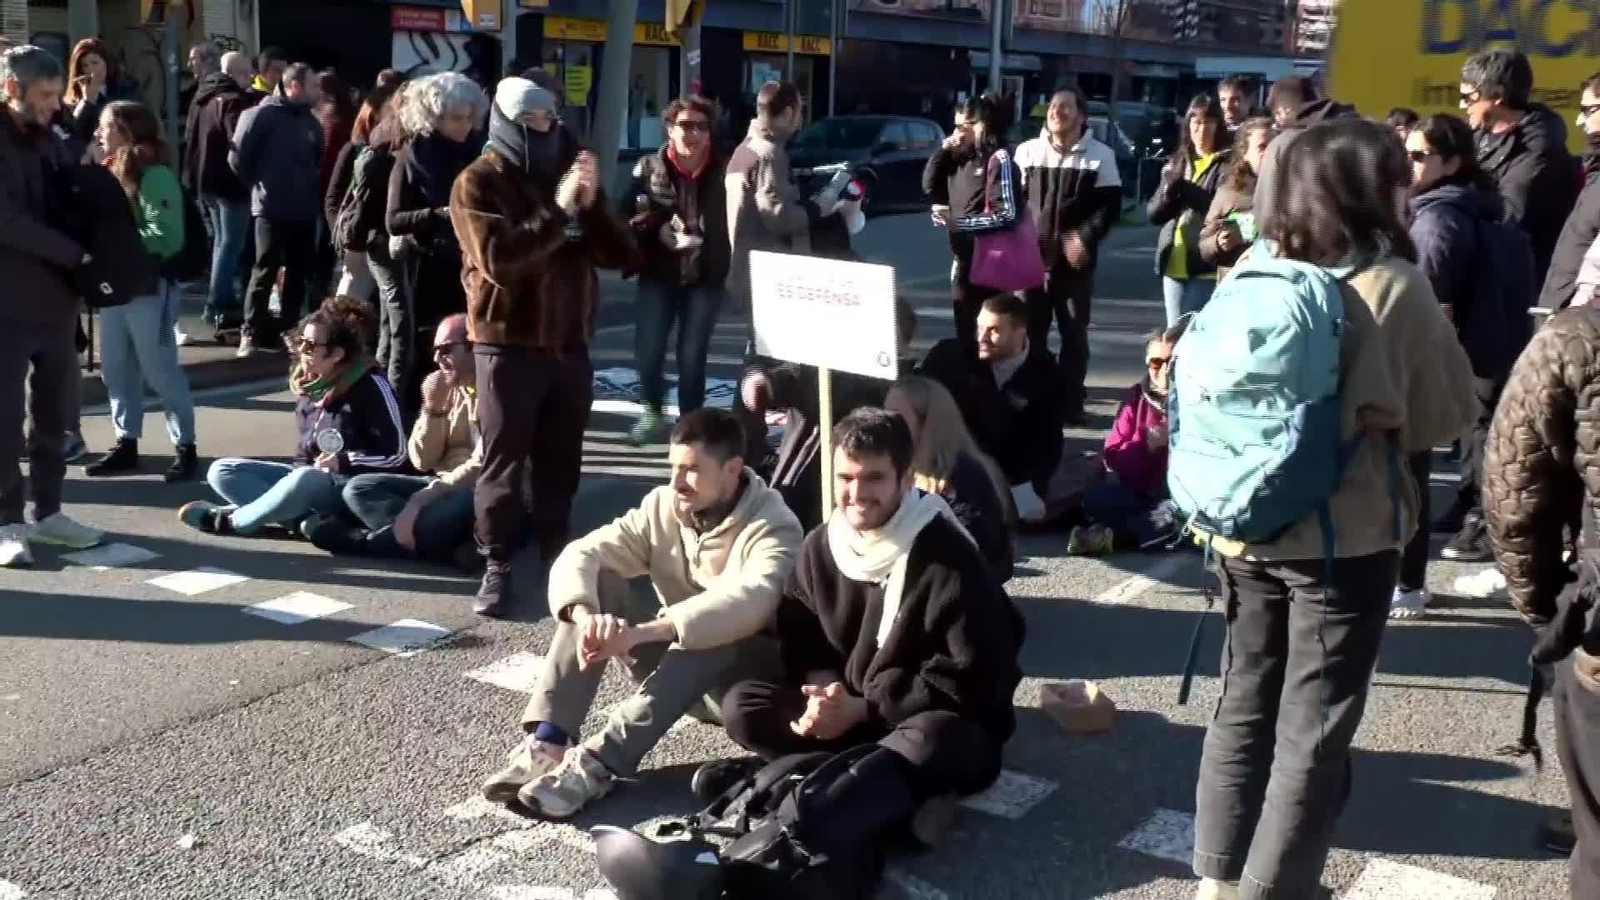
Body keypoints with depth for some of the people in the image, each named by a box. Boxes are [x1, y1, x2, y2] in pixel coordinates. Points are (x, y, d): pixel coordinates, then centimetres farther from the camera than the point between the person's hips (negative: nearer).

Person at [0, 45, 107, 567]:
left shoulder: (50, 140, 12)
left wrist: (84, 265, -4)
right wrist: (74, 254, -15)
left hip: (55, 296, 6)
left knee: (54, 412, 11)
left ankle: (48, 512, 21)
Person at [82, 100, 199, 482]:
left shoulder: (155, 177, -13)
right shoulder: (109, 172, 11)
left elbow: (165, 237, -19)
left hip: (148, 288, -8)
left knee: (160, 370, -2)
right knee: (115, 369, 11)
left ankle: (185, 448, 7)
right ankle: (126, 443, 21)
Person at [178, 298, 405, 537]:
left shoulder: (370, 386, -15)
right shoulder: (307, 384, 7)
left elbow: (396, 455, -14)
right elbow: (305, 448, 17)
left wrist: (344, 461, -17)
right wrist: (301, 468, -2)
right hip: (311, 477, 9)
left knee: (306, 480, -40)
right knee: (221, 471, -2)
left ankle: (230, 520, -16)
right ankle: (309, 520, -23)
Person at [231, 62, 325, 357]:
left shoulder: (310, 121, 12)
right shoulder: (263, 114, -8)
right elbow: (238, 157, -9)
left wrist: (315, 193, 6)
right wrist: (258, 183, 1)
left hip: (305, 210, 6)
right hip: (272, 209, -6)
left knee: (300, 272, 11)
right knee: (265, 271, -3)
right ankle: (252, 333, 4)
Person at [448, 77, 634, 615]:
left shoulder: (567, 172, 12)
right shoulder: (478, 184, -5)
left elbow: (620, 254, 4)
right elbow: (500, 260, -22)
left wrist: (591, 204, -13)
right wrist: (558, 210, -23)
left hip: (569, 342, 5)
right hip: (509, 343, -5)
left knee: (561, 460, 11)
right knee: (503, 459, -1)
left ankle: (554, 552, 24)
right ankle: (497, 564, 8)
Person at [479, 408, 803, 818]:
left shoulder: (773, 526, -20)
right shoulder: (662, 505, -4)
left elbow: (753, 599, -40)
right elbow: (579, 555, -14)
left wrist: (641, 632, -48)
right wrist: (586, 616, -38)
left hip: (740, 669, -5)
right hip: (671, 660, 5)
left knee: (719, 636, -38)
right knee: (598, 583, -17)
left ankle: (597, 764, -43)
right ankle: (547, 743, -30)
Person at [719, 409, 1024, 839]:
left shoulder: (950, 561, -20)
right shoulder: (819, 547, -2)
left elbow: (969, 680, -20)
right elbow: (801, 644, 6)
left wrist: (862, 709, -22)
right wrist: (826, 691, -17)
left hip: (935, 724, -6)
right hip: (845, 708, 6)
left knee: (933, 742, -40)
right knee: (741, 705, -14)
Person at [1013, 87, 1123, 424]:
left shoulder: (1100, 155, 2)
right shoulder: (1027, 151, 8)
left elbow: (1110, 206, -2)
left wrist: (1085, 238, -17)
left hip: (1075, 261, -1)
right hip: (1032, 257, 2)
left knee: (1074, 333, 4)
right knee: (1030, 332, 5)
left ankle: (1071, 402, 13)